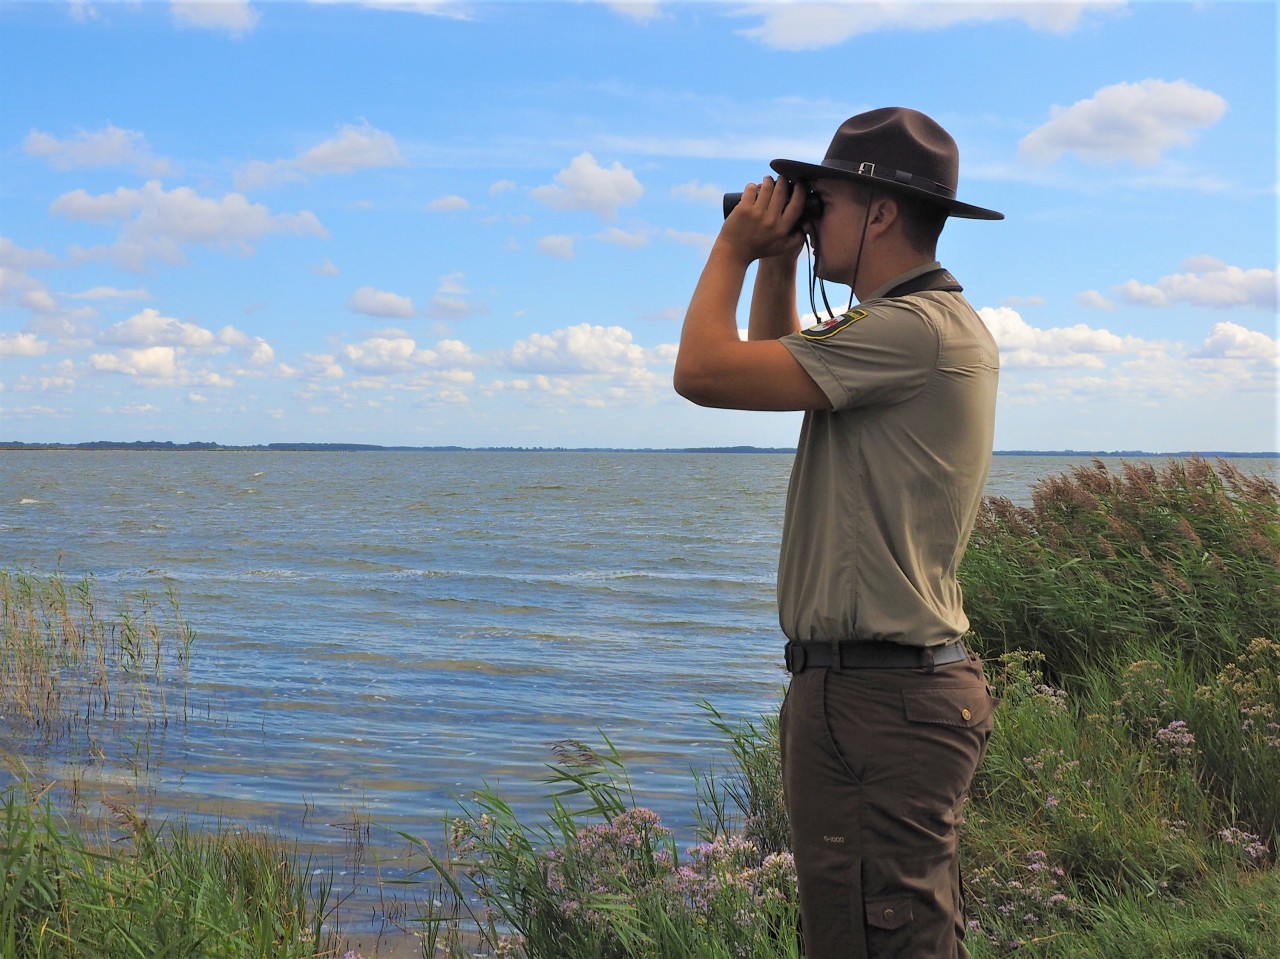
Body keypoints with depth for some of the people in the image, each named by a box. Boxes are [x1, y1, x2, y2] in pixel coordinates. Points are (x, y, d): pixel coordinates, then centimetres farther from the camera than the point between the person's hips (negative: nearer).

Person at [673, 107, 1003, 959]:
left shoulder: (913, 328, -17)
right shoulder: (936, 322, 16)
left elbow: (705, 371, -20)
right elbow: (776, 369, 30)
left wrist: (735, 246, -4)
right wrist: (777, 266, 17)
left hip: (875, 696, -11)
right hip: (914, 685, 11)